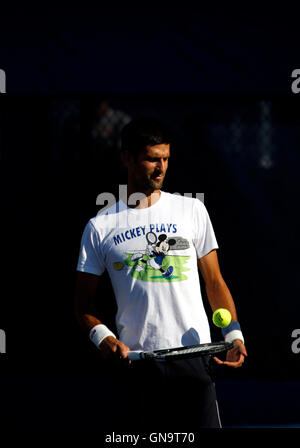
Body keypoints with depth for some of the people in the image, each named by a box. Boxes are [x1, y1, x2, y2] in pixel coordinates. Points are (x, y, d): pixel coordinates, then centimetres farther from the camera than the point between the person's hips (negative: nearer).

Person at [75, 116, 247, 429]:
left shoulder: (192, 210, 10)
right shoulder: (100, 227, 7)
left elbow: (214, 280, 12)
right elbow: (84, 305, 10)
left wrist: (233, 333, -2)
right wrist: (102, 336, -10)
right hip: (136, 364, 0)